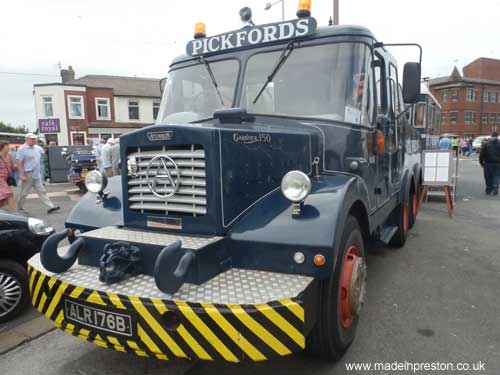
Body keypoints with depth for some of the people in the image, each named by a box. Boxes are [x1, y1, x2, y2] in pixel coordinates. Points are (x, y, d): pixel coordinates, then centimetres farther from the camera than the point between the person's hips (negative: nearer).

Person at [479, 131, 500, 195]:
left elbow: (482, 154, 0)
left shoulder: (486, 144, 0)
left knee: (488, 176, 9)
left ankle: (489, 190, 14)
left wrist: (481, 162, 8)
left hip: (488, 163, 0)